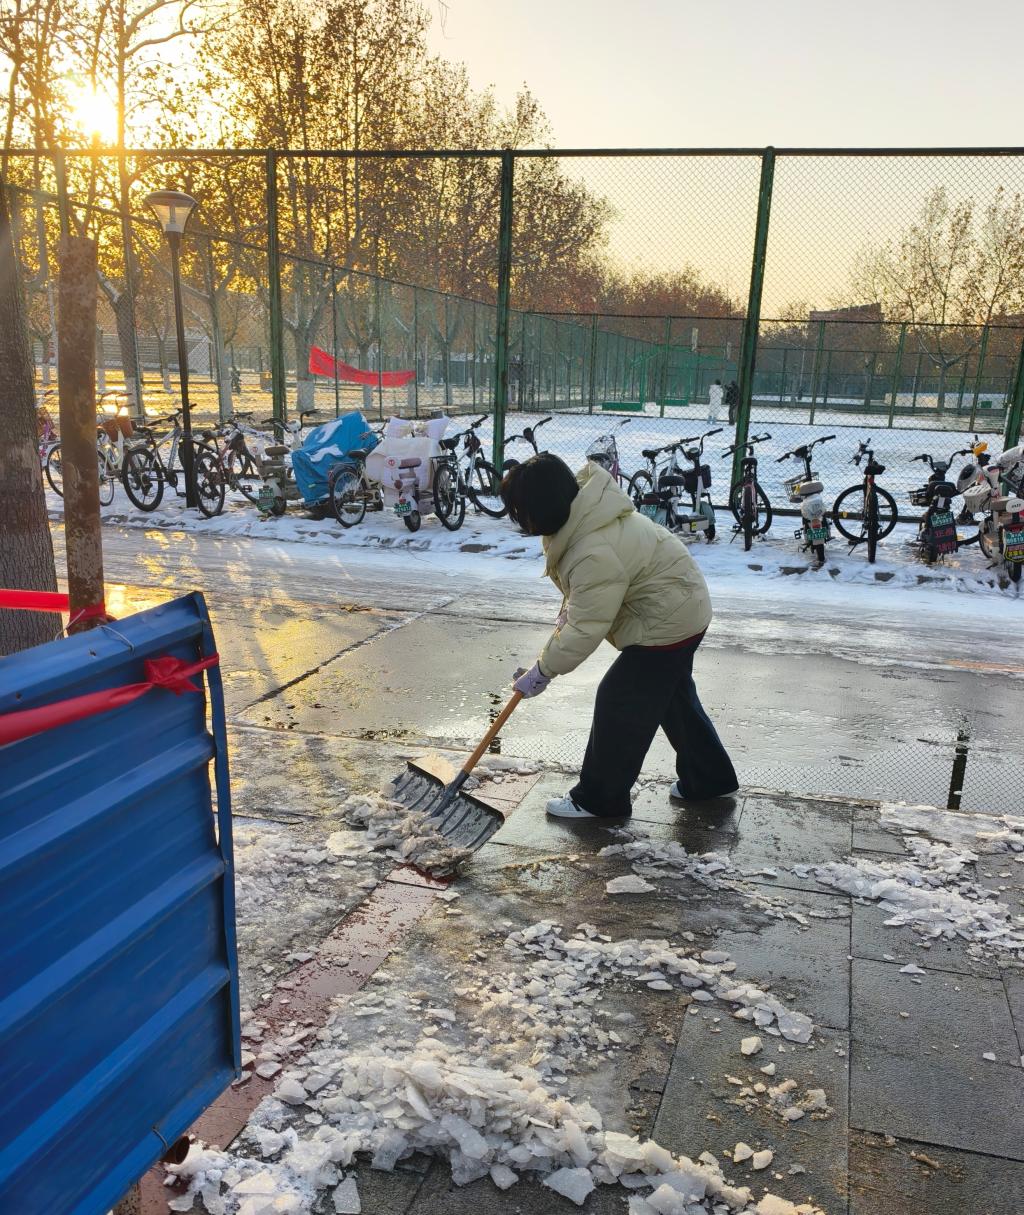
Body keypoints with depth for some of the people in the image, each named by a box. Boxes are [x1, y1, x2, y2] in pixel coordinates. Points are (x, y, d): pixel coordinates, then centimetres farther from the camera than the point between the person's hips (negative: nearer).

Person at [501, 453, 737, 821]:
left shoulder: (595, 554, -34)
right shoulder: (582, 511, -4)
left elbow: (585, 630, -26)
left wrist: (541, 672, -15)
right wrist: (567, 611, 7)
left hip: (668, 621, -10)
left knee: (620, 704, -2)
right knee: (672, 697, 21)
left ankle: (600, 799, 12)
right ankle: (710, 779, 37)